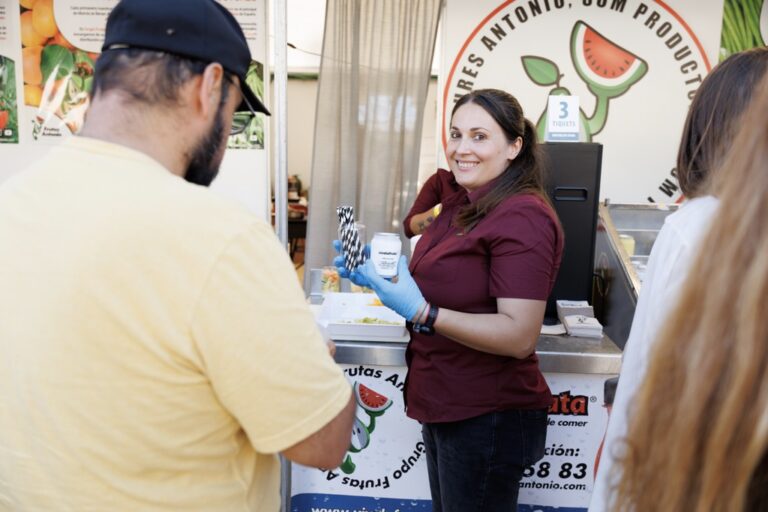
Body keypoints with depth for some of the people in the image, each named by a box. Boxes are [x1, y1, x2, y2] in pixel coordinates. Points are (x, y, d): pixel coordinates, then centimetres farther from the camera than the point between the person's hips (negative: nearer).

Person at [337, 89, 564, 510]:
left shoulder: (523, 217, -20)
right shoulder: (461, 205, 8)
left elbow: (519, 337, -25)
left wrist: (421, 313, -32)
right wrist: (378, 274, 1)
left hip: (488, 418, -9)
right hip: (445, 406, 9)